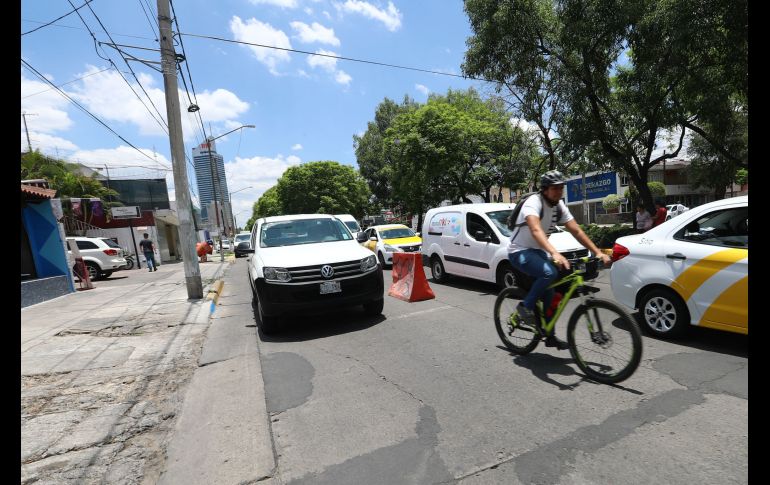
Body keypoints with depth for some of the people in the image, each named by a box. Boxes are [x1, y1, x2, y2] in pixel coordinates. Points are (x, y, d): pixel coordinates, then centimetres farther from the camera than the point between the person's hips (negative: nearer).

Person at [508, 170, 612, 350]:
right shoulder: (533, 202, -23)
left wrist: (598, 252, -10)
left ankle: (550, 336, 20)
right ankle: (525, 307, -12)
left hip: (538, 252, 8)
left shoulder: (559, 206, 1)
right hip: (520, 252, -8)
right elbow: (536, 230, -41)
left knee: (549, 295, 5)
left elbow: (576, 231, 0)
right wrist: (555, 254, -54)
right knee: (549, 273, -33)